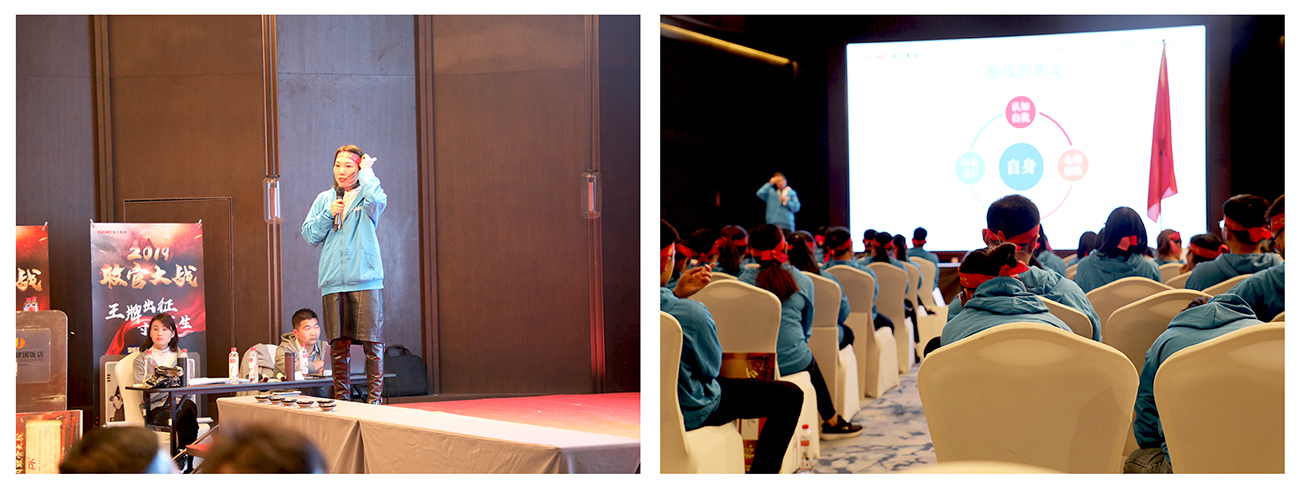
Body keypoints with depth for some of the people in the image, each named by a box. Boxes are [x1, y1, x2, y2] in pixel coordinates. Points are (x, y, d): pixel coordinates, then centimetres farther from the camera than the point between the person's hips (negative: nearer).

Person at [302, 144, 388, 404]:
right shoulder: (324, 199, 16)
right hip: (333, 282, 3)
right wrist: (329, 214, -2)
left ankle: (373, 399, 1)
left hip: (366, 280, -3)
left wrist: (366, 171, -5)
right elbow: (309, 235, 12)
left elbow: (378, 199, -20)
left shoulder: (366, 196, 6)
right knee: (338, 343, 3)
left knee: (372, 343, -6)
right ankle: (341, 399, 11)